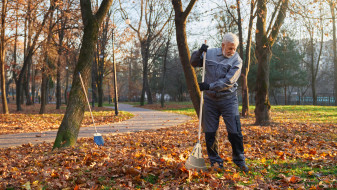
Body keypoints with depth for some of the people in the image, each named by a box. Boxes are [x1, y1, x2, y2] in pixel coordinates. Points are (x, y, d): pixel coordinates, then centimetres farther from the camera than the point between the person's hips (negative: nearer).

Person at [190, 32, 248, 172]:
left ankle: (239, 160, 16)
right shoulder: (210, 53, 5)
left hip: (228, 99, -2)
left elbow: (228, 82, -15)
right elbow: (193, 63, 14)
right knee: (210, 132, 5)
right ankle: (214, 160, 19)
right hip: (210, 99, 2)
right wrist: (199, 52, -5)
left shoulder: (236, 60, -6)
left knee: (234, 131, -2)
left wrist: (209, 86, -22)